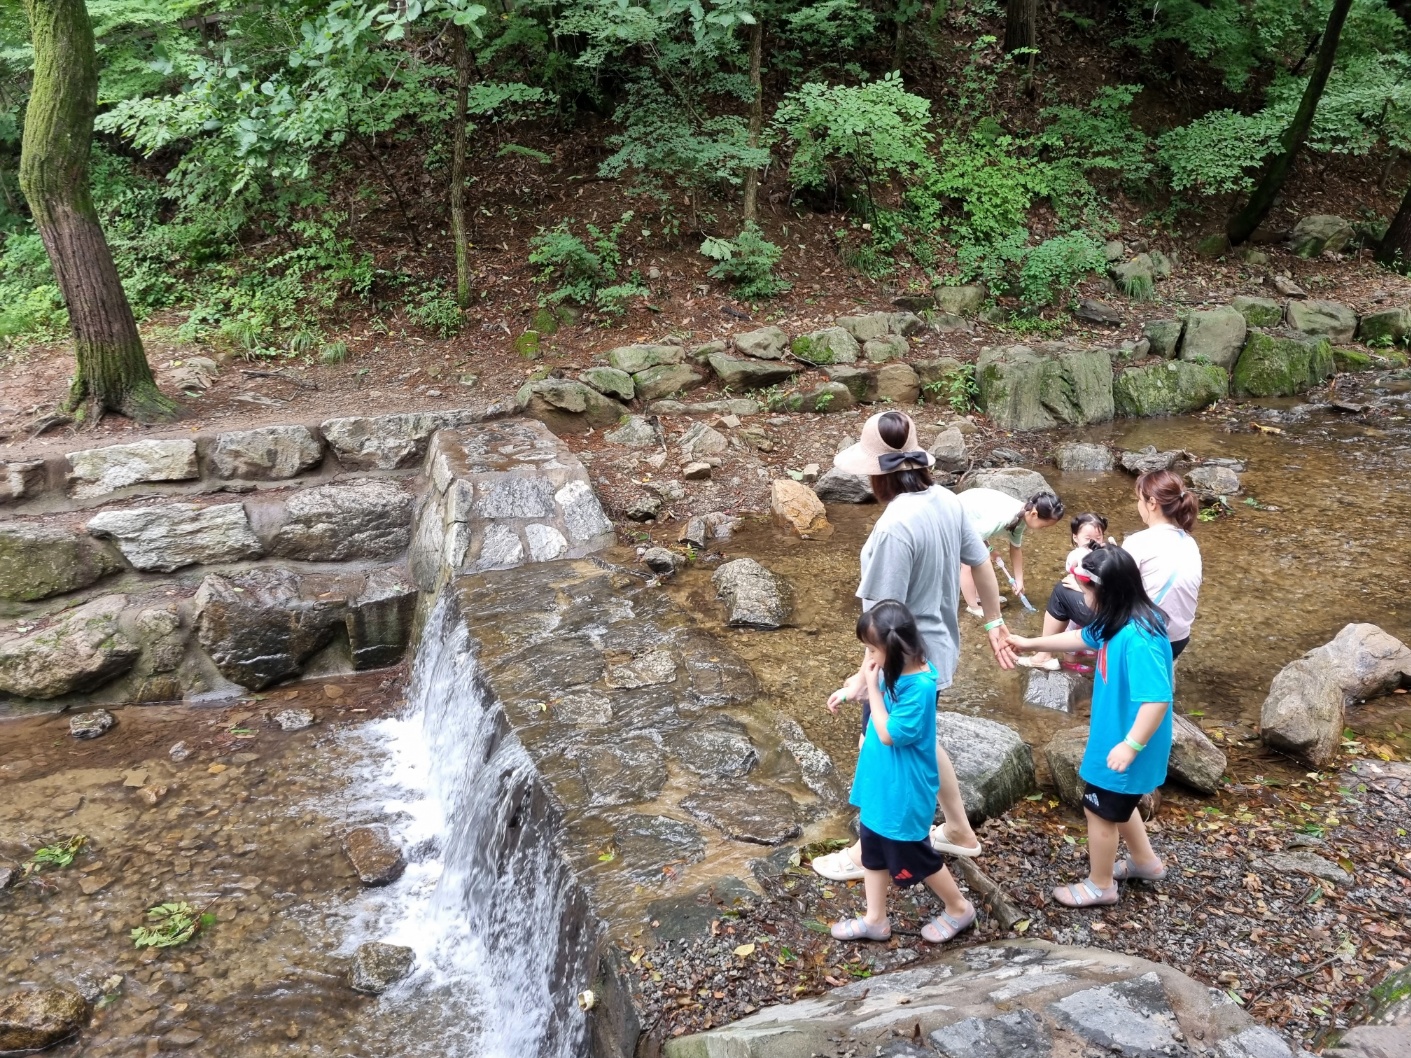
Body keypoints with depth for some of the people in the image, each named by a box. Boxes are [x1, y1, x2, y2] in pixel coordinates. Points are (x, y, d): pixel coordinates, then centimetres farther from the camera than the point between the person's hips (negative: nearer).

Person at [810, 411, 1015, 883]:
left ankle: (867, 853, 32)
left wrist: (863, 676, -15)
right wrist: (994, 623, 20)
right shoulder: (946, 500, -5)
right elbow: (983, 565, 7)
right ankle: (958, 831, 43)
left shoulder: (894, 527, -30)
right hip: (939, 650, 8)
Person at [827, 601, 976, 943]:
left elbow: (888, 733, -25)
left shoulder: (919, 687, -30)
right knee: (872, 849, 19)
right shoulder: (896, 672, -4)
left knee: (913, 857, 11)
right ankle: (875, 920, 35)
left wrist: (872, 686, -25)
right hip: (879, 783, 9)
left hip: (903, 791, -9)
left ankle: (959, 908, 35)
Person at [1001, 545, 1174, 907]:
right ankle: (1145, 861, 49)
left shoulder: (1138, 639, -34)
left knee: (1099, 810, 10)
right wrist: (1032, 643, 21)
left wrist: (1131, 745, -29)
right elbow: (1083, 637, 16)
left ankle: (1100, 885, 31)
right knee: (1116, 803, 28)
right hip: (1113, 735, 9)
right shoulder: (1117, 624, -4)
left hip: (1122, 745, -9)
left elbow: (1157, 700, -35)